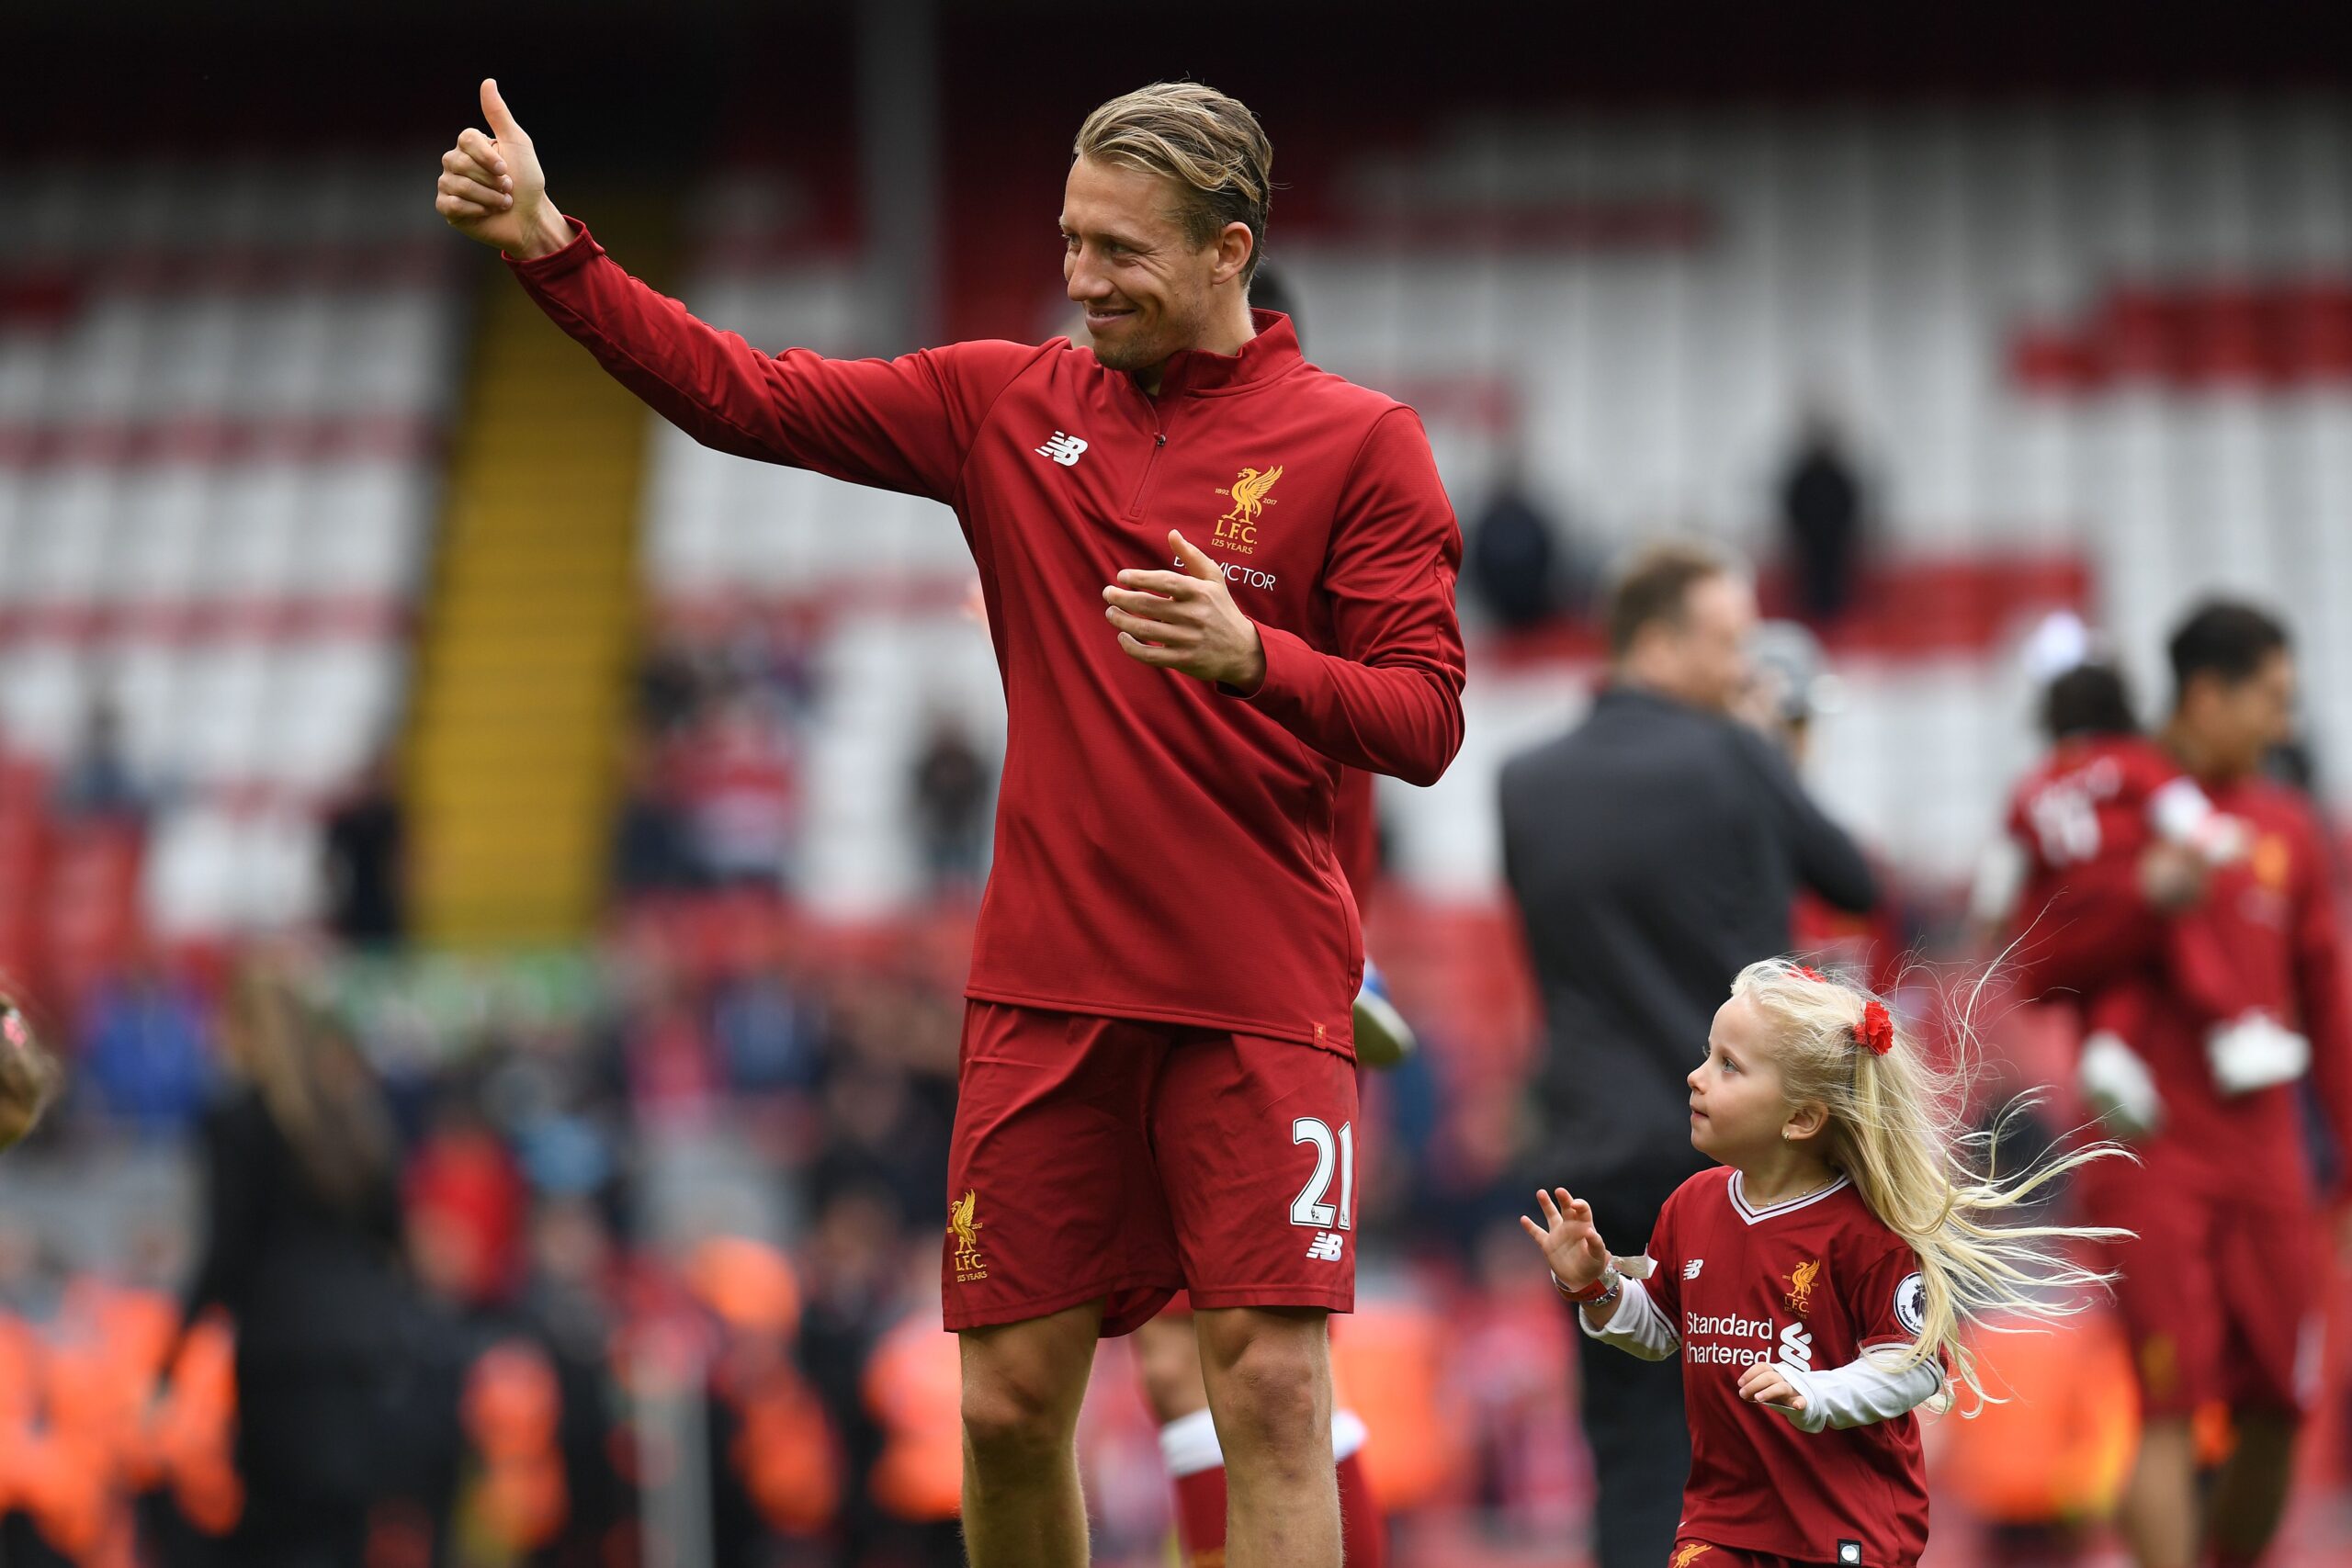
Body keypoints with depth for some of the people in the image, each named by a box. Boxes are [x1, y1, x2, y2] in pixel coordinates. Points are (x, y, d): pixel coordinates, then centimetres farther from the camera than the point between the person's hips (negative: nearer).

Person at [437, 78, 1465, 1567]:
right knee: (1008, 1402, 2)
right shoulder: (1006, 405, 10)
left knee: (1271, 1390, -11)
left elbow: (1425, 720, -5)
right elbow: (744, 394, 8)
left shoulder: (1359, 441, -1)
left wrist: (1249, 656, -22)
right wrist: (549, 245, -1)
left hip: (1257, 997, -3)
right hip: (1045, 985, 4)